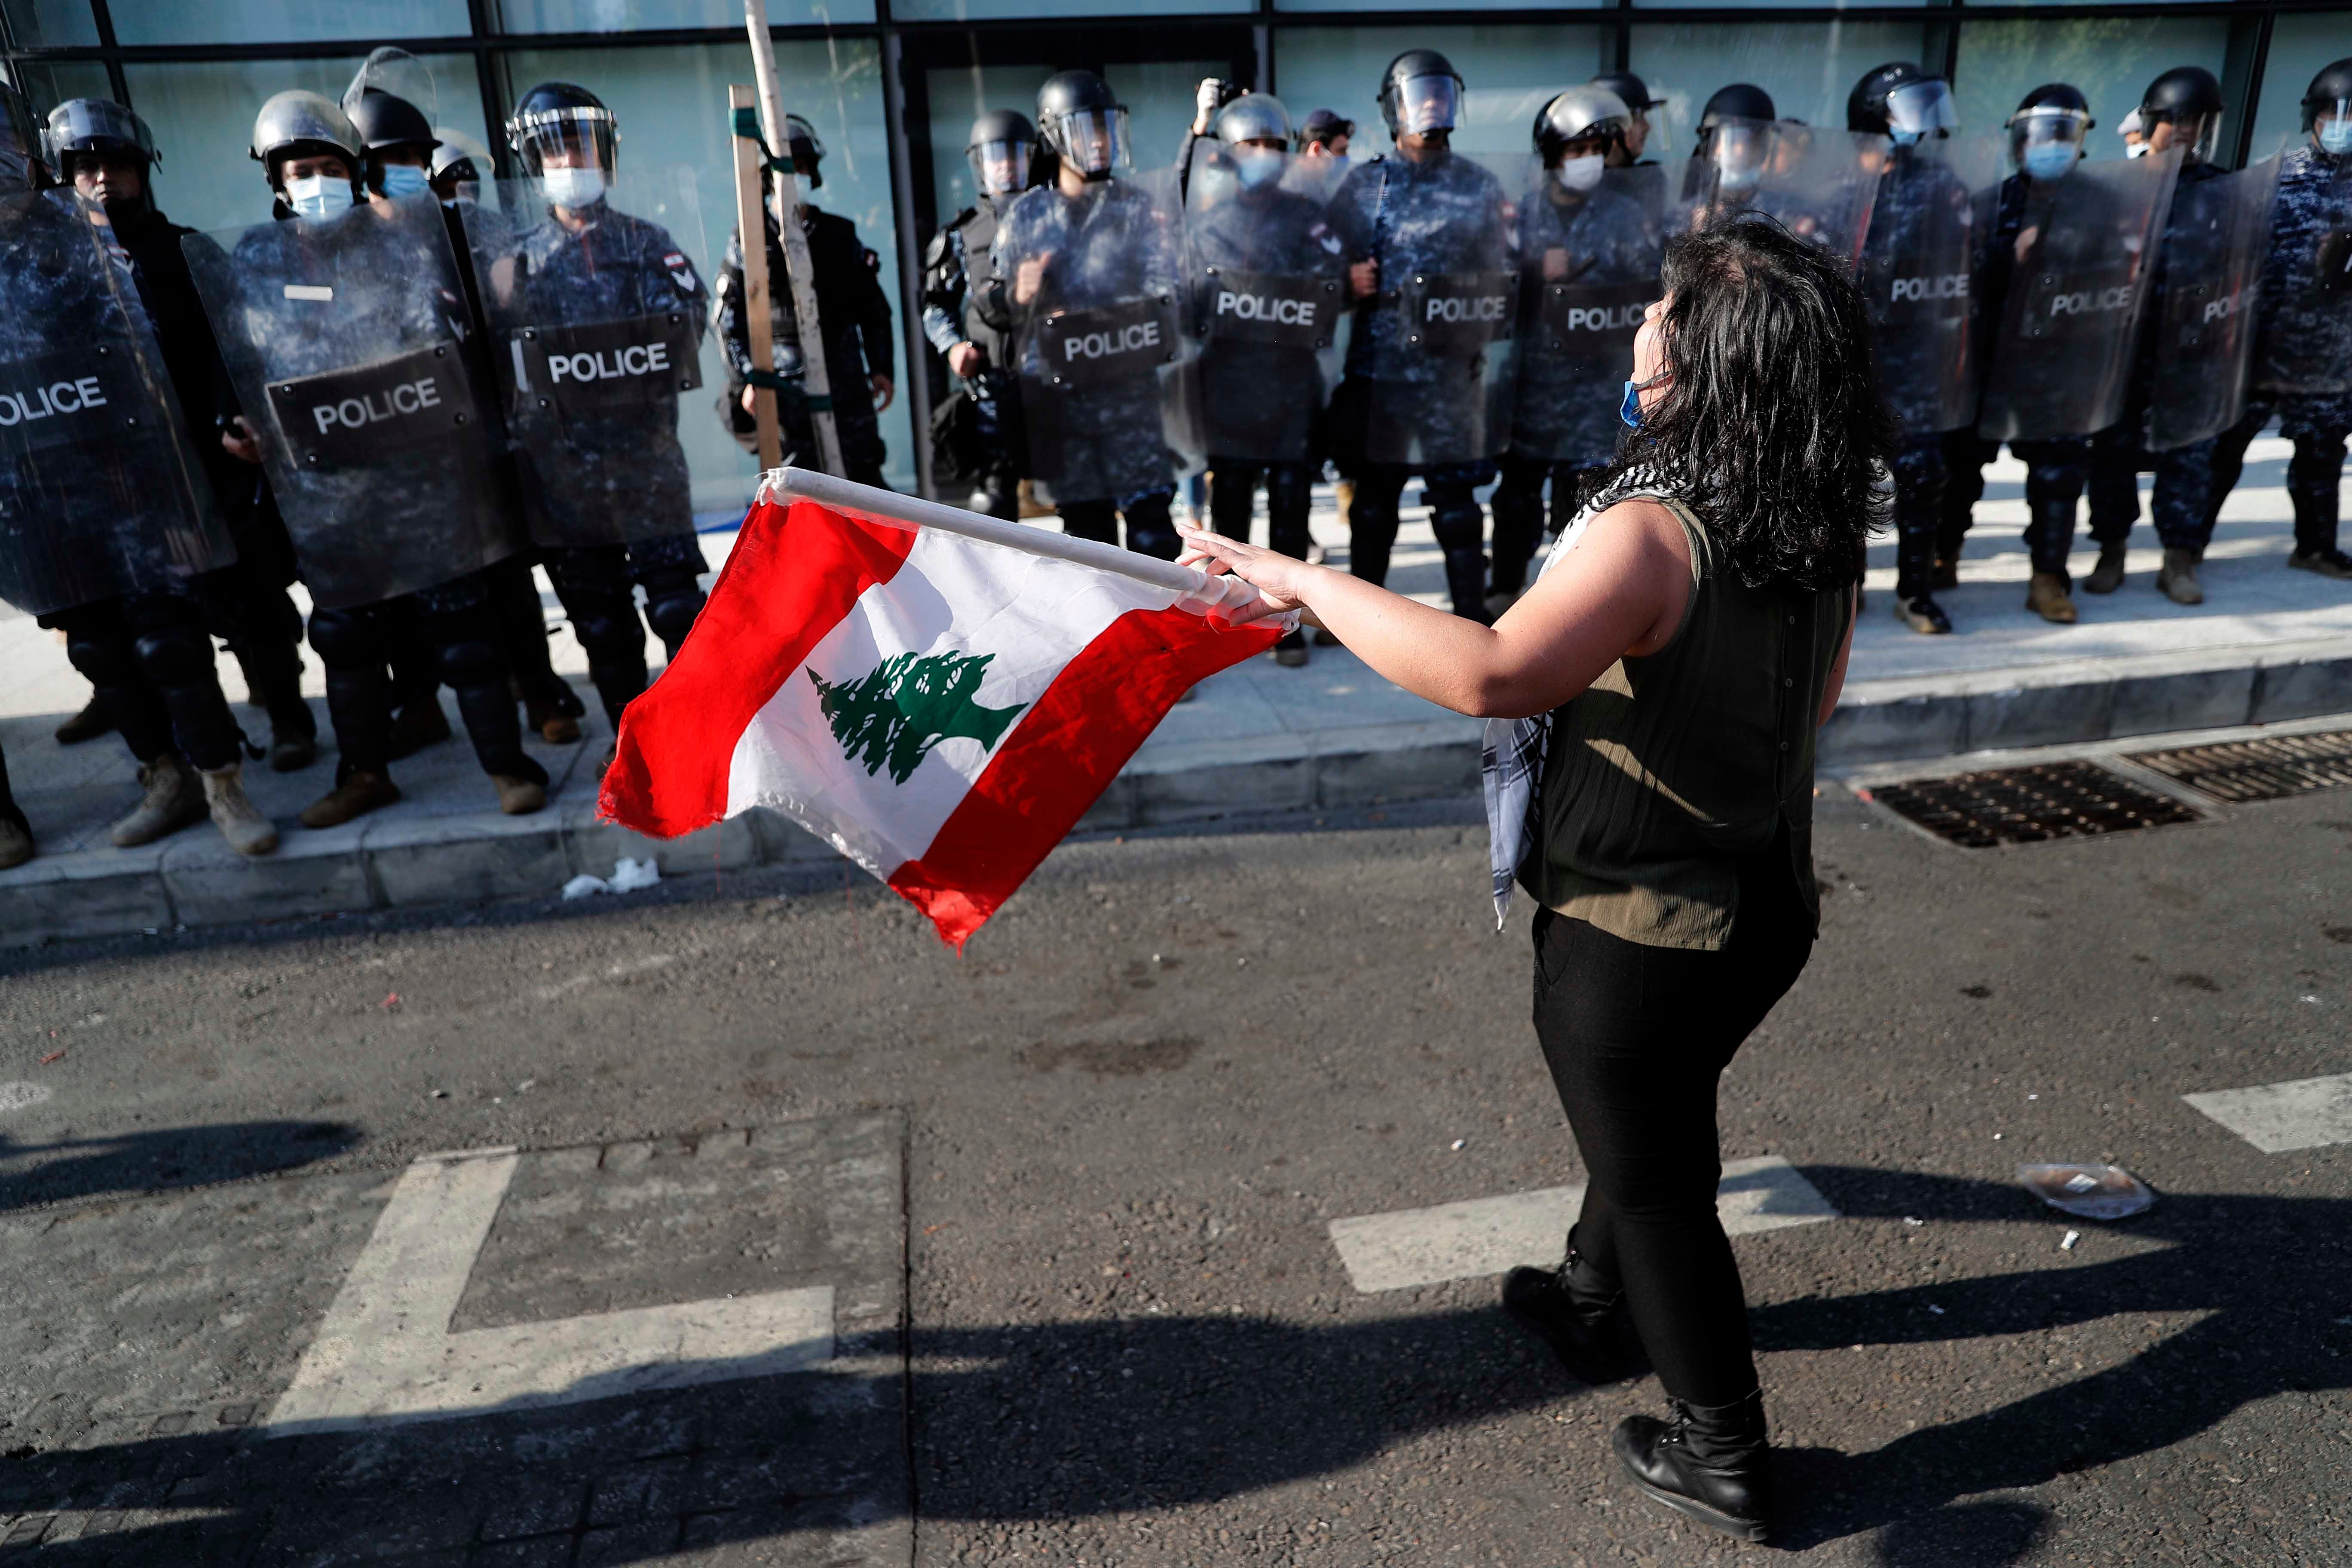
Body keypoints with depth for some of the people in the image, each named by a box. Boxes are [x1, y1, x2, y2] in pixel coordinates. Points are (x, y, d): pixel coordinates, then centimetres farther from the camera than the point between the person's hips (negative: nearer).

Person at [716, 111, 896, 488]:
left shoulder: (840, 235, 10)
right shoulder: (748, 240, 2)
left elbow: (873, 308, 13)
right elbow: (730, 320, 0)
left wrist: (881, 368, 6)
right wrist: (745, 381, -8)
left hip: (844, 376, 3)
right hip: (784, 386, -2)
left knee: (865, 473, 3)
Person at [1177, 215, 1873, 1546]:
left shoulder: (1651, 534, -30)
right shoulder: (1827, 533, -4)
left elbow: (1489, 673, -44)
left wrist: (1309, 582, -35)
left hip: (1637, 933, -8)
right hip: (1767, 910, 8)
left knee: (1655, 1181, 13)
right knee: (1664, 1121, 29)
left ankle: (1725, 1458, 33)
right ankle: (1593, 1301, 55)